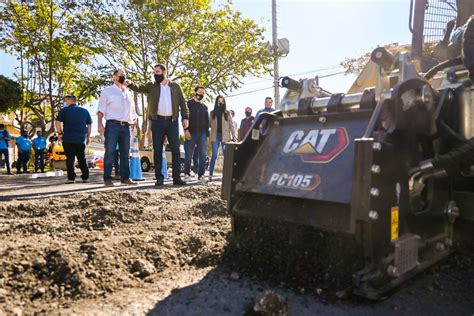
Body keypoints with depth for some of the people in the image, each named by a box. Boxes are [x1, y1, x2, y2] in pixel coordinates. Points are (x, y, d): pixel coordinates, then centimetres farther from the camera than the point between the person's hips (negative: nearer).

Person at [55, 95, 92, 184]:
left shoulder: (64, 110, -1)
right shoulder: (85, 111, 10)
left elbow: (57, 122, -7)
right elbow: (89, 125, 11)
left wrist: (60, 133, 5)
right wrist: (88, 136, 17)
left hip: (68, 139, -3)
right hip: (81, 139, 3)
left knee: (70, 159, 2)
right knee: (82, 159, 11)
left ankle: (71, 178, 0)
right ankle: (85, 177, 9)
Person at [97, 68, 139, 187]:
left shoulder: (129, 93, 22)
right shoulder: (107, 91, 7)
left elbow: (132, 110, 26)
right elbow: (101, 109, -1)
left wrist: (134, 121, 9)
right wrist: (100, 124, -14)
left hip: (126, 126, 5)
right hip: (112, 125, -5)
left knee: (125, 153, 6)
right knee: (110, 153, -8)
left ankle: (125, 177, 13)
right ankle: (107, 179, -5)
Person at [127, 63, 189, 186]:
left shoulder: (175, 86, 10)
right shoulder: (151, 86, 11)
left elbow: (182, 102, 8)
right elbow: (139, 88, -3)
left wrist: (185, 117, -2)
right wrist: (131, 84, -23)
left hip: (172, 121, 0)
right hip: (157, 121, 1)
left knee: (176, 149, -1)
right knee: (157, 150, 2)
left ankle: (177, 177, 5)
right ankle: (159, 177, 8)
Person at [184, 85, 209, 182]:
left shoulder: (205, 107, 18)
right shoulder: (188, 104, 7)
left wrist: (207, 135, 13)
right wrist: (186, 130, -14)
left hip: (202, 134, 3)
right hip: (191, 133, -3)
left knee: (203, 155, -5)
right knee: (189, 155, -2)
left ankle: (201, 175, -1)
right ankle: (187, 173, 12)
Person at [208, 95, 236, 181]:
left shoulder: (227, 113, 7)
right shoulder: (212, 112, 12)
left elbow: (231, 125, 3)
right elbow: (210, 124, 13)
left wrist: (233, 136, -4)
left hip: (225, 136, 0)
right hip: (215, 136, 1)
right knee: (214, 155, -4)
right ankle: (210, 175, -1)